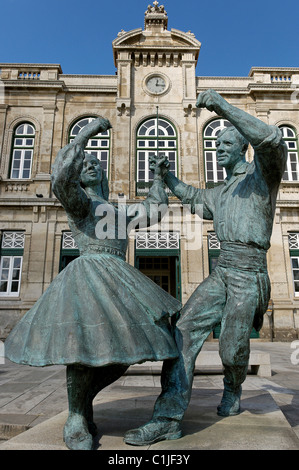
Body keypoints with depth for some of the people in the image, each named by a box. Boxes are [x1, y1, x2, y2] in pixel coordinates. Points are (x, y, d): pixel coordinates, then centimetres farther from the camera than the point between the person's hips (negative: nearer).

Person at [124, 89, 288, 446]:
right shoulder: (220, 193, 25)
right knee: (185, 329, -11)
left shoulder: (261, 172, 3)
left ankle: (233, 390, 32)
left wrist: (225, 107, -24)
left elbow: (272, 141, -20)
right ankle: (169, 417, -10)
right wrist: (167, 176, 36)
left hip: (248, 273, -6)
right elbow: (192, 197, 43)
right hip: (221, 272, 7)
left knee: (232, 351, -5)